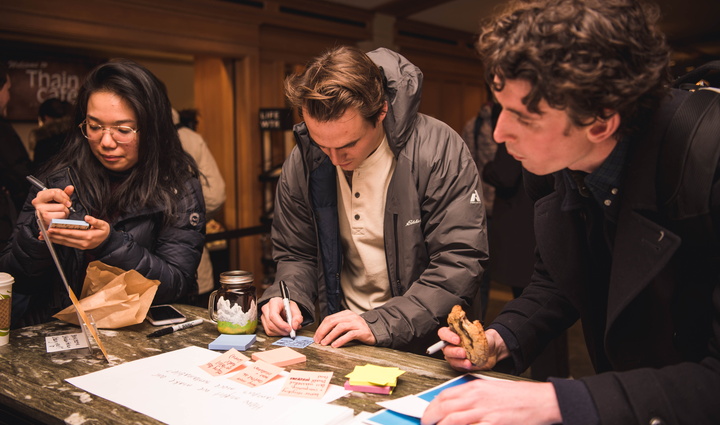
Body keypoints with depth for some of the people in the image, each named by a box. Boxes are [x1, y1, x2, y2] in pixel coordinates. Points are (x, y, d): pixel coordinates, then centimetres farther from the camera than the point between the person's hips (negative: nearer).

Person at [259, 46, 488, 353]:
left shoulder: (439, 150, -14)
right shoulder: (302, 162, -1)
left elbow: (460, 264, -16)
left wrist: (381, 324, -22)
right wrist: (287, 299, -9)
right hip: (340, 341, 3)